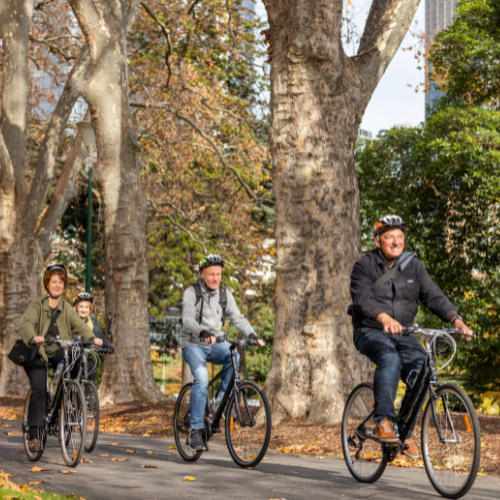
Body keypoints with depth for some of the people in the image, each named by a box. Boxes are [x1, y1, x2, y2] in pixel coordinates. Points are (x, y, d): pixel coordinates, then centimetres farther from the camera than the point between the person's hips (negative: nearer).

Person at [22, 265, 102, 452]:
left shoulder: (67, 309, 7)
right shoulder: (37, 305, -3)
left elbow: (79, 325, -9)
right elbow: (28, 322, -21)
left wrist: (91, 337, -30)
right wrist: (33, 337, -43)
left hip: (59, 352, 3)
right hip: (38, 354, -3)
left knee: (74, 361, -30)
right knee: (39, 389, -22)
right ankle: (33, 435, -16)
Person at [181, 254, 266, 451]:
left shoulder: (225, 294, 5)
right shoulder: (191, 293, -9)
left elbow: (237, 318, -3)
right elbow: (188, 319, -23)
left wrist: (252, 334, -22)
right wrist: (202, 332, -44)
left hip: (216, 343, 4)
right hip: (193, 344, -3)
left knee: (234, 357, -30)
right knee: (201, 379, -28)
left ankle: (222, 400, -13)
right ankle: (196, 430, -22)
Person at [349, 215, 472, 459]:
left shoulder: (413, 265, 7)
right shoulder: (364, 265, -6)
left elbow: (433, 296, -1)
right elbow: (362, 299, -23)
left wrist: (456, 319, -19)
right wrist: (384, 317, -43)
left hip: (403, 334, 4)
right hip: (370, 332, -4)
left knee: (421, 369, -21)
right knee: (390, 359, -36)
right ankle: (383, 422, -33)